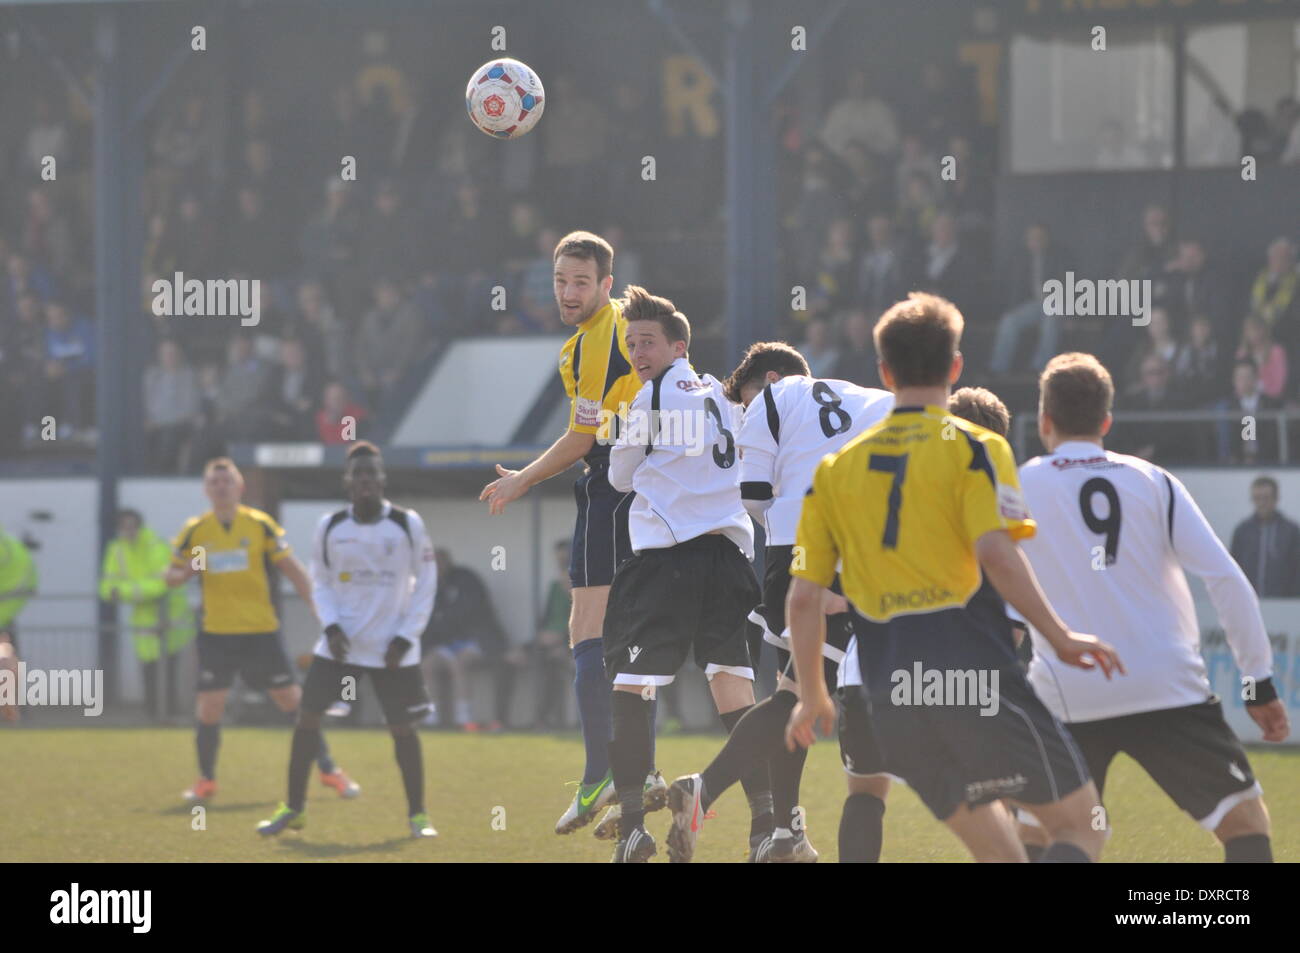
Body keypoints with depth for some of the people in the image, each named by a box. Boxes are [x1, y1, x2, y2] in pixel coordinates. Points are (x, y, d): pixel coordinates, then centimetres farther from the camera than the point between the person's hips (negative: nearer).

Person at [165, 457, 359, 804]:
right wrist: (185, 573, -14)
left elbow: (292, 569, 3)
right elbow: (171, 575, 11)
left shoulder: (260, 525, -1)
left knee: (293, 700, 1)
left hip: (261, 631, 0)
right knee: (209, 707, -6)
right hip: (216, 633, 0)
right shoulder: (195, 531, 3)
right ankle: (206, 781, 11)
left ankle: (329, 771, 13)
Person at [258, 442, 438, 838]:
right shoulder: (330, 527, 0)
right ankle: (293, 808, 8)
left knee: (402, 729, -2)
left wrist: (406, 637, -9)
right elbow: (320, 582, 8)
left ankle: (417, 815, 12)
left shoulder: (407, 524, -6)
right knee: (306, 718, -4)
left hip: (393, 648, -2)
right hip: (341, 643, 2)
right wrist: (331, 626, -9)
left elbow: (425, 584, -1)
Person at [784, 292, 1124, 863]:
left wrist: (812, 698, 23)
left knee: (999, 856, 15)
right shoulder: (974, 448, 0)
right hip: (977, 680, -5)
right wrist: (1061, 638, -8)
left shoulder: (836, 469, 14)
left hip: (891, 705, 5)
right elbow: (995, 552, -15)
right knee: (1079, 826, 2)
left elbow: (802, 598, 12)